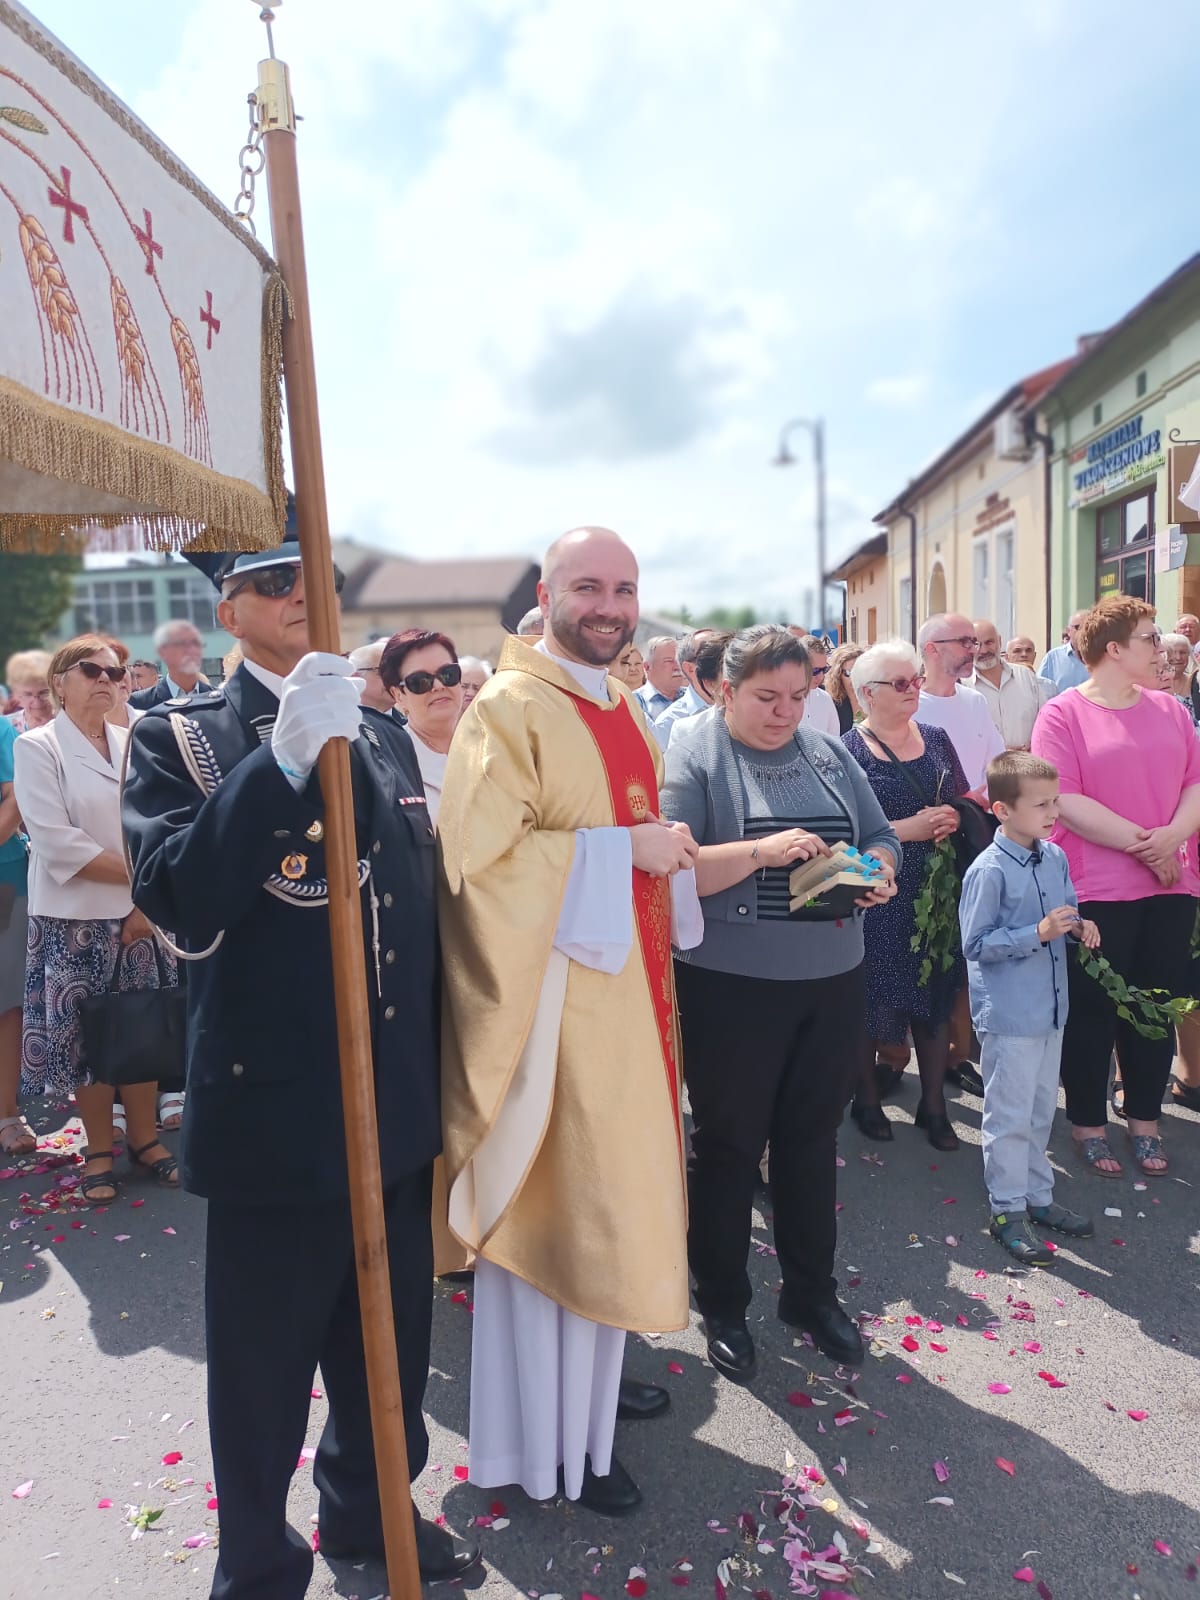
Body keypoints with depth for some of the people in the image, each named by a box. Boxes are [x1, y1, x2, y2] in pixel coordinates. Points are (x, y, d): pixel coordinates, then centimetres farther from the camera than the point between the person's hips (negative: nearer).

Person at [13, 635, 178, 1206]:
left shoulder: (135, 745, 6)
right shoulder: (37, 748, -5)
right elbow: (55, 842, -14)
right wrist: (135, 872, -12)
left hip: (140, 914, 3)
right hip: (74, 920, -3)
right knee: (87, 1035, 6)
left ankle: (144, 1138, 24)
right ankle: (99, 1151, 22)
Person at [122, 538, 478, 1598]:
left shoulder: (375, 736, 10)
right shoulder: (180, 739, -6)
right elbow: (175, 895, -23)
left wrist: (435, 1066, 12)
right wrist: (286, 757, -32)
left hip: (395, 1103, 5)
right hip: (273, 1105, -5)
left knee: (389, 1337, 22)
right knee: (265, 1361, 13)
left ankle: (369, 1512, 48)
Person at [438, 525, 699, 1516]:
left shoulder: (622, 711, 12)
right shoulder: (510, 710, -14)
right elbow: (479, 857, -22)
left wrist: (666, 852, 5)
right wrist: (622, 847, -21)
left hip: (624, 988, 9)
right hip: (554, 996, -8)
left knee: (611, 1184, 19)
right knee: (560, 1199, 4)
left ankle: (593, 1377, 40)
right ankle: (555, 1436, 24)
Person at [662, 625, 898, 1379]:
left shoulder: (830, 753, 8)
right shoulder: (693, 759, -8)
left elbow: (882, 836, 10)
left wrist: (878, 869, -12)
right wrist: (761, 849, -28)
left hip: (833, 982, 5)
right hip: (730, 986, -4)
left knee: (813, 1139, 17)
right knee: (728, 1145, 10)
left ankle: (812, 1290, 37)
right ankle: (722, 1304, 29)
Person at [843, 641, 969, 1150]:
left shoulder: (936, 739, 9)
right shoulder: (848, 750, -7)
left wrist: (953, 818, -8)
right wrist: (906, 828, -18)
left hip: (936, 892, 4)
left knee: (937, 997, 10)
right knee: (873, 999, 6)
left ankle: (933, 1104, 28)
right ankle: (867, 1097, 29)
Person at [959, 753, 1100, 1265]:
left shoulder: (1055, 858, 3)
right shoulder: (988, 871, -19)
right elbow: (975, 943, -18)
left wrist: (1079, 926, -6)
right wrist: (1039, 933, -23)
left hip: (1050, 1008, 7)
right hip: (1008, 1015, -7)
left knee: (1041, 1111, 20)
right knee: (1009, 1116, 5)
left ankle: (1038, 1196, 35)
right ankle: (1007, 1210, 19)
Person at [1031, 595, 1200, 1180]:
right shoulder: (1063, 714, -7)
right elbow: (1066, 802, -14)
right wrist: (1141, 843, -15)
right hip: (1095, 889, -5)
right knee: (1093, 1010, 6)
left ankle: (1144, 1121, 28)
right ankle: (1087, 1124, 23)